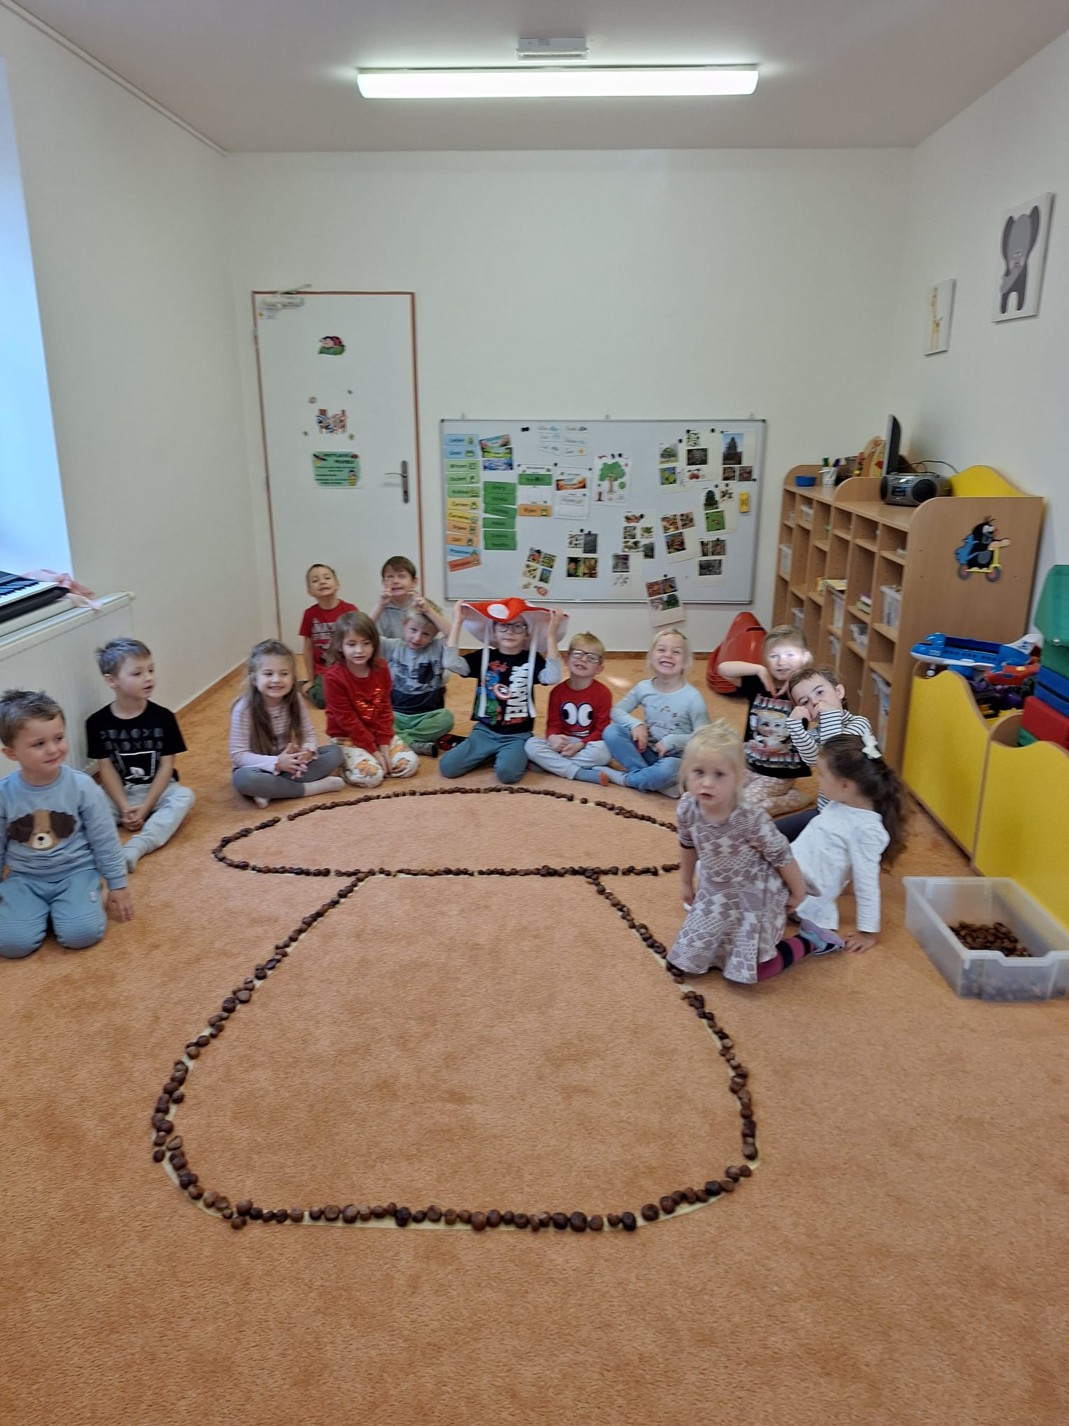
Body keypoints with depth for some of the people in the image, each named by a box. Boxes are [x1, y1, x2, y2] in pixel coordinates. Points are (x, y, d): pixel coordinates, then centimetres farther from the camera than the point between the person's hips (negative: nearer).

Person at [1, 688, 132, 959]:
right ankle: (41, 907, 11)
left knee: (81, 934, -24)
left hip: (75, 872, -1)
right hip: (24, 878, 2)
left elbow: (105, 841, -3)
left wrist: (118, 886, 1)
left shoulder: (81, 786, -13)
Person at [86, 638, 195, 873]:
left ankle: (134, 849, -42)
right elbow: (106, 768, -4)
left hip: (156, 790, -1)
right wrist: (124, 808, -15)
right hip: (118, 793, 1)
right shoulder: (98, 722, -5)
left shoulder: (163, 717, -7)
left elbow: (166, 765, -7)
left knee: (184, 796, -30)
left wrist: (145, 807, -14)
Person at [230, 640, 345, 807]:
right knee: (243, 779, -38)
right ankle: (313, 787, -26)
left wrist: (308, 751, -25)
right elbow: (238, 755, -20)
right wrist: (276, 763, -32)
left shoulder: (294, 700, -8)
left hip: (288, 763, 5)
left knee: (334, 751, -12)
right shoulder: (244, 709, -20)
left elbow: (309, 734, 0)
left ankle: (271, 791, -23)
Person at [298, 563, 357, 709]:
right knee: (322, 700, -20)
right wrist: (310, 680, 6)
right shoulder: (310, 613, -3)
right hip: (322, 671, 1)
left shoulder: (350, 610, -8)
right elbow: (308, 649, 4)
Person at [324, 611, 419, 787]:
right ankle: (345, 764, 3)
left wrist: (384, 745, -9)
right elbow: (347, 720, -18)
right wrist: (373, 750, -17)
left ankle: (374, 763, 9)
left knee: (410, 764, -12)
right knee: (369, 776, -27)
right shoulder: (333, 677, -21)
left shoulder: (381, 669, -4)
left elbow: (385, 709, 1)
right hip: (347, 738, -5)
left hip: (378, 733, 5)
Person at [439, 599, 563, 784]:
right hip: (485, 731, 3)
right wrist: (457, 622, -14)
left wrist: (551, 635, -25)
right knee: (447, 767, -14)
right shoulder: (483, 656, 2)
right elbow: (451, 663, -14)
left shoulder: (532, 659, -1)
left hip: (517, 735, -2)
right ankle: (489, 754, 11)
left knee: (507, 773, -31)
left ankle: (516, 754, 4)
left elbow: (552, 677, -21)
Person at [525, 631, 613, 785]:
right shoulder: (558, 691, 1)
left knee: (603, 750, -36)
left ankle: (551, 764, -22)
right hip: (563, 744, 3)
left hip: (588, 746, -3)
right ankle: (582, 774, -29)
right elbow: (553, 723, 1)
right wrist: (553, 737, -24)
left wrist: (580, 745, -23)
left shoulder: (602, 693, -8)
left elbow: (602, 729, -9)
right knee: (531, 744, -22)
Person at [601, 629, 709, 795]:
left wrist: (672, 741, -23)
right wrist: (636, 724, -16)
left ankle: (625, 779, -9)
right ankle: (653, 780, -18)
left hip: (675, 759, -4)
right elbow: (617, 711, 3)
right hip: (647, 753, 4)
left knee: (666, 769, -39)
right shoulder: (643, 687, -5)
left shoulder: (692, 697, -16)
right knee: (611, 731, -16)